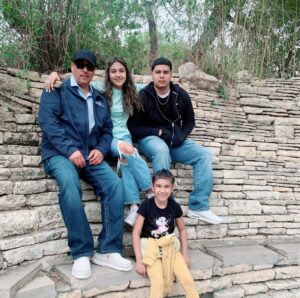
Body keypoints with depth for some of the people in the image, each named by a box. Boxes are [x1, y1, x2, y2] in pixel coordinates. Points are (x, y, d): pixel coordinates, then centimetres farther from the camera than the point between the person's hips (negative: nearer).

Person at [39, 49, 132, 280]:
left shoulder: (100, 98, 21)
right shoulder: (57, 91, 5)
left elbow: (107, 130, 19)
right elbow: (47, 121, -9)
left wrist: (101, 150, -3)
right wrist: (70, 150, -20)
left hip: (90, 156, 5)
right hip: (60, 154, -4)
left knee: (114, 183, -23)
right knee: (69, 183, -36)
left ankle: (108, 250, -17)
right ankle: (81, 253, -27)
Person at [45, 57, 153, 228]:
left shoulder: (132, 91, 12)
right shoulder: (100, 88, 1)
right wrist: (56, 73, -18)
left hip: (124, 136, 3)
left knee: (127, 159, -32)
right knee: (129, 154, -34)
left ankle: (135, 207, -37)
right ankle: (151, 191, -24)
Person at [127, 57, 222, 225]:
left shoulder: (181, 95, 1)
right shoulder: (143, 96, -9)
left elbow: (190, 121, 13)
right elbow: (132, 127, -7)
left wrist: (180, 136, -8)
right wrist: (159, 132, -17)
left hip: (174, 141, 5)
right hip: (150, 138, -4)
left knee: (204, 154, -16)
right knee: (162, 150, -39)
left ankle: (199, 206, -18)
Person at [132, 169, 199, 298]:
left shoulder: (175, 206, -2)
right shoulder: (146, 205, -11)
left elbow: (182, 229, 13)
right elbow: (136, 232, -10)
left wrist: (185, 253, 6)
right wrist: (139, 260, -15)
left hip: (170, 247, 3)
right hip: (151, 248, -3)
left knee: (188, 279, -15)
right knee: (158, 283, -25)